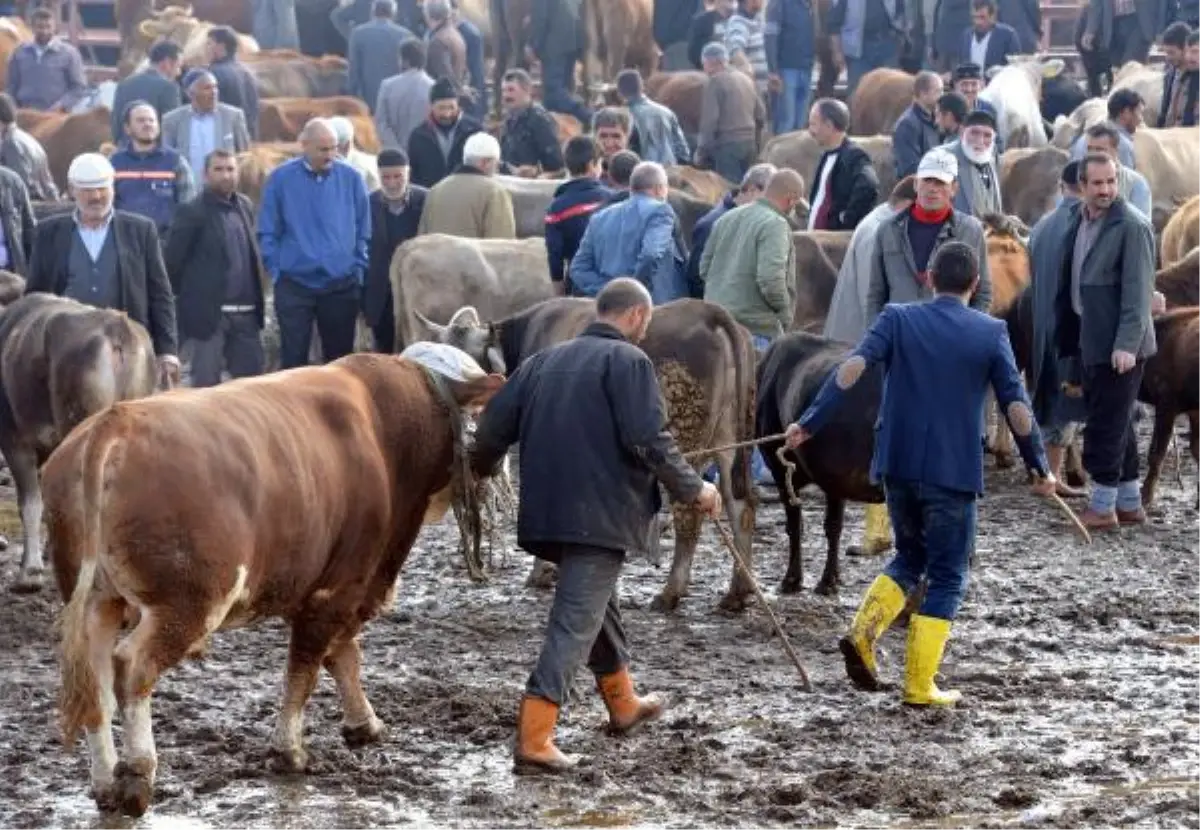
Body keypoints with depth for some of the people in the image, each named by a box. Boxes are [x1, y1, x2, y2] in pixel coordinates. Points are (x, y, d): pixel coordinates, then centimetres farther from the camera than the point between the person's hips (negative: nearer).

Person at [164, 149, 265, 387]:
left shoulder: (245, 206, 12)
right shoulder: (192, 212, -8)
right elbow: (172, 262, -8)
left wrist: (256, 301, 14)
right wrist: (187, 298, -5)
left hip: (245, 313, 6)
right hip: (207, 313, -6)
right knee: (206, 385, 0)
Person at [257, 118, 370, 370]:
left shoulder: (350, 178, 0)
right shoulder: (281, 179, -3)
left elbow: (363, 231, 7)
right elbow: (268, 233, 2)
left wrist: (358, 269, 3)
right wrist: (276, 272, -3)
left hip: (342, 285, 1)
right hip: (294, 284, -1)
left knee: (339, 358, 8)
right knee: (294, 358, 1)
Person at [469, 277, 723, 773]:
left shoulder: (546, 360, 15)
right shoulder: (628, 361, -6)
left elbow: (496, 424, 14)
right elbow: (648, 439, -16)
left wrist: (480, 468, 34)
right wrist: (693, 489, -4)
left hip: (545, 510, 8)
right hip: (600, 514, -8)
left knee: (597, 601, 27)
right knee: (576, 622, -7)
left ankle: (623, 704, 43)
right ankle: (533, 740, -15)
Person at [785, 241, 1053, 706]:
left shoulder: (898, 320, 2)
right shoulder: (990, 333, -2)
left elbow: (853, 367, -12)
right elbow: (1016, 407, -5)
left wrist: (809, 424, -13)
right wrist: (1040, 467, 6)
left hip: (898, 467, 3)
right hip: (954, 474, -3)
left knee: (910, 557, 22)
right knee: (946, 577, 8)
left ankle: (863, 633, -1)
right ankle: (919, 685, 4)